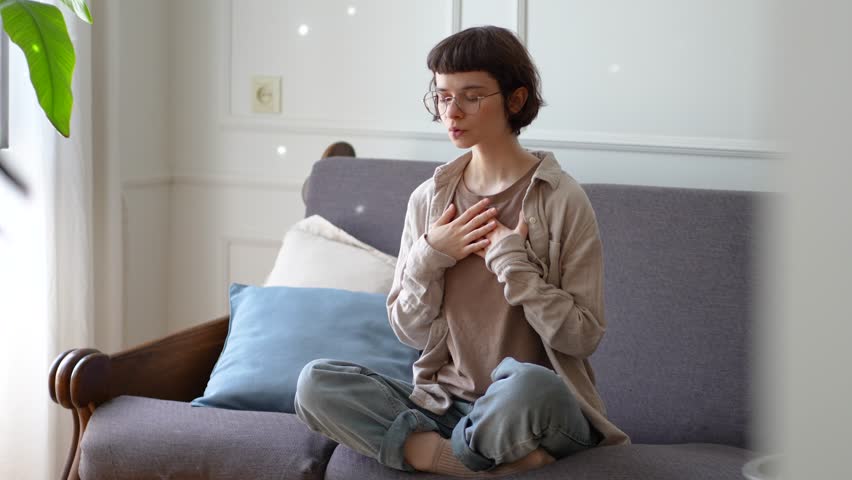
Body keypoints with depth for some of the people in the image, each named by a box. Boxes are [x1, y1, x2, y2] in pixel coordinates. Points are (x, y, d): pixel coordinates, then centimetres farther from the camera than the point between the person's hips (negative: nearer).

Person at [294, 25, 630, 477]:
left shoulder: (561, 200, -6)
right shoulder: (428, 199, 7)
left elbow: (582, 336, -10)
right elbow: (408, 330, 8)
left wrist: (511, 259, -17)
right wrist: (430, 257, -8)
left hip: (538, 406, -5)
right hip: (444, 401, 5)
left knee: (528, 384, -41)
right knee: (315, 383, -19)